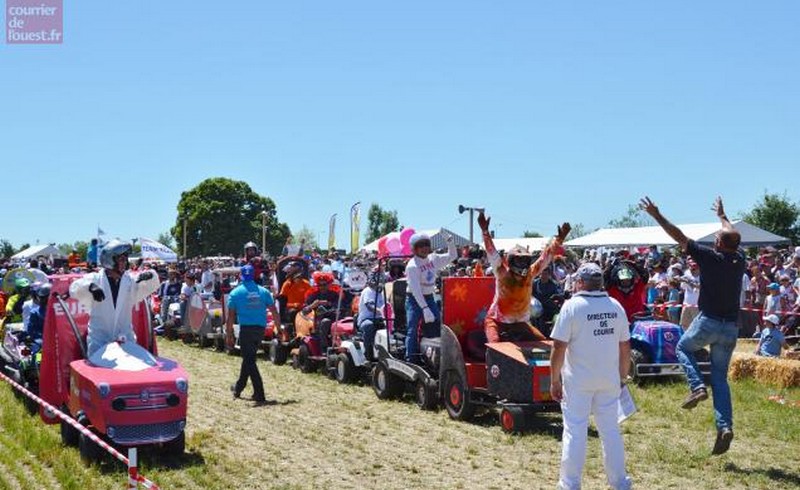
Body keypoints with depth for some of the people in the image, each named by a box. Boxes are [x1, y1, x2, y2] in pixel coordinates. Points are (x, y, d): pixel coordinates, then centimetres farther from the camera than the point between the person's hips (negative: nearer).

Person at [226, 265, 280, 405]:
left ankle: (260, 396, -11)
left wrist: (228, 336, 1)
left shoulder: (236, 293, 0)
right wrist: (279, 329, 9)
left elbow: (230, 317, -3)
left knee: (249, 361, -2)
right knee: (249, 358, 21)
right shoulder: (263, 291, 7)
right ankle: (238, 387, 36)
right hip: (260, 329, 4)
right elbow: (274, 313, 4)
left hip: (246, 329, -4)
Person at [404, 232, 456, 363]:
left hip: (429, 298, 7)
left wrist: (450, 243, -2)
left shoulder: (433, 259, 5)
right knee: (412, 331, -11)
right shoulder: (412, 266, -17)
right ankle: (411, 361, -10)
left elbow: (452, 256, 17)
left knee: (436, 329, 4)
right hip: (415, 300, -7)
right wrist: (425, 308, -30)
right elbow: (415, 289, -23)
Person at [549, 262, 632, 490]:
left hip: (578, 381, -4)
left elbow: (559, 347, -13)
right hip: (609, 380, 4)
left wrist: (555, 380, -5)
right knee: (611, 430, 13)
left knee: (575, 431, 3)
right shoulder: (616, 307, 3)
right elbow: (625, 346, 9)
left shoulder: (572, 306, -11)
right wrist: (622, 377, 19)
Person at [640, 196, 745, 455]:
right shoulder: (740, 259, 3)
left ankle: (697, 386, 1)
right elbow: (733, 236, 25)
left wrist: (656, 215, 2)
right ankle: (725, 426, -3)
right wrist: (722, 215, 42)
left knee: (683, 347, 24)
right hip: (731, 327, 5)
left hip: (708, 321, -5)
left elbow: (678, 236, -6)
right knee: (720, 377, 11)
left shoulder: (711, 257, -11)